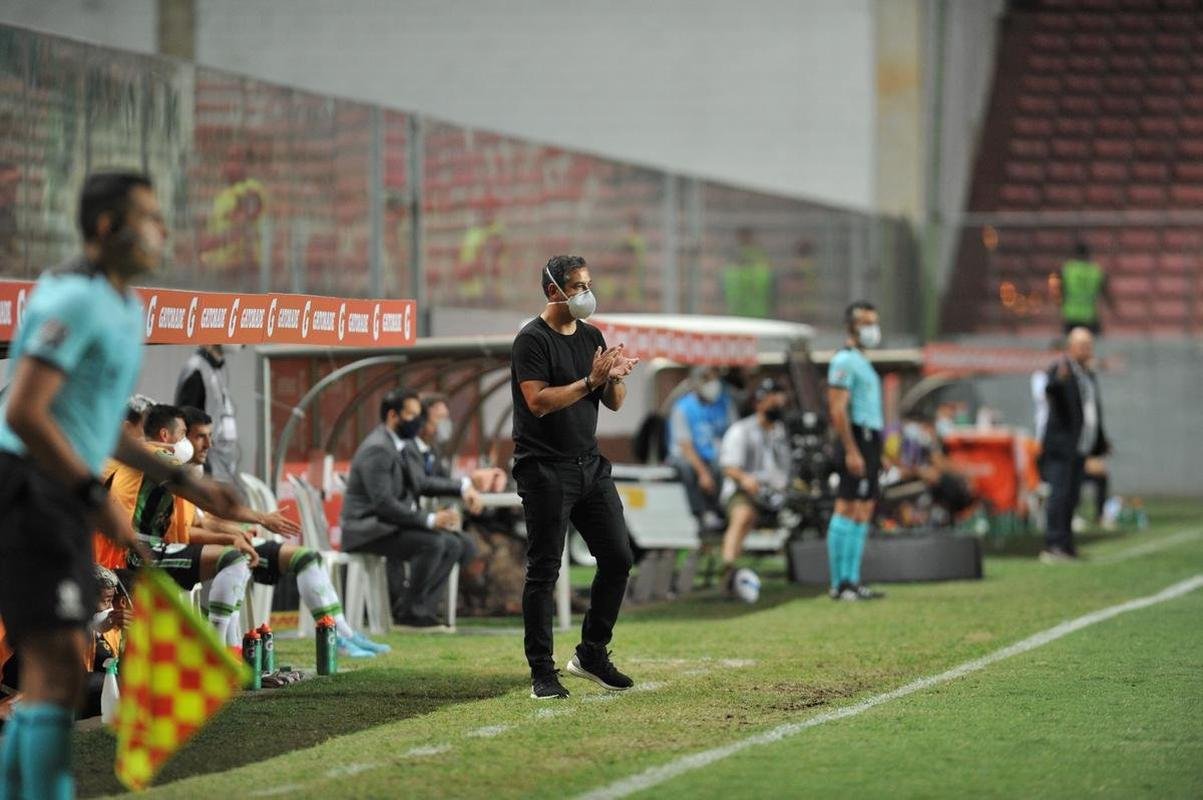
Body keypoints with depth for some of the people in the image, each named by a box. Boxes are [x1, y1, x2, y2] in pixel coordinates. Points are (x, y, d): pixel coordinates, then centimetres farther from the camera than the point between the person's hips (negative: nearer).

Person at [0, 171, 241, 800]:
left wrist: (185, 484, 20)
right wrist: (98, 500, -21)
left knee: (51, 672, 10)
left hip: (61, 502, 10)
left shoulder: (123, 309, 18)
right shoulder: (75, 299, -13)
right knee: (58, 669, -13)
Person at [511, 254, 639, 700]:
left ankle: (592, 654, 19)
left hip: (590, 465, 8)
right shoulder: (532, 340, -9)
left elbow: (614, 403, 15)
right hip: (545, 469, -8)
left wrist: (614, 377, -6)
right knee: (543, 570, -4)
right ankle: (542, 672, -1)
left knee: (617, 558, 6)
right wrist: (591, 381, -24)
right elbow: (539, 401, -20)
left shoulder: (591, 337, 14)